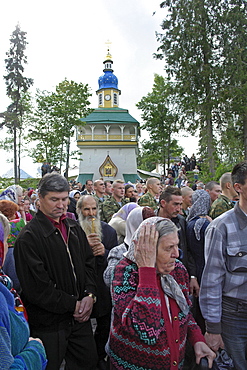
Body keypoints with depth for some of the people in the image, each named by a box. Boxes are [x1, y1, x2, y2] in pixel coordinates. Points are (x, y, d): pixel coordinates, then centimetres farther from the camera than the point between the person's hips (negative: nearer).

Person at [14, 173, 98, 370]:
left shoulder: (75, 229, 5)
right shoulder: (29, 237, -17)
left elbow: (89, 264, 10)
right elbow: (36, 287, -19)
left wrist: (89, 295, -5)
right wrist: (72, 305, -14)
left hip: (80, 317, 6)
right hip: (49, 324, -6)